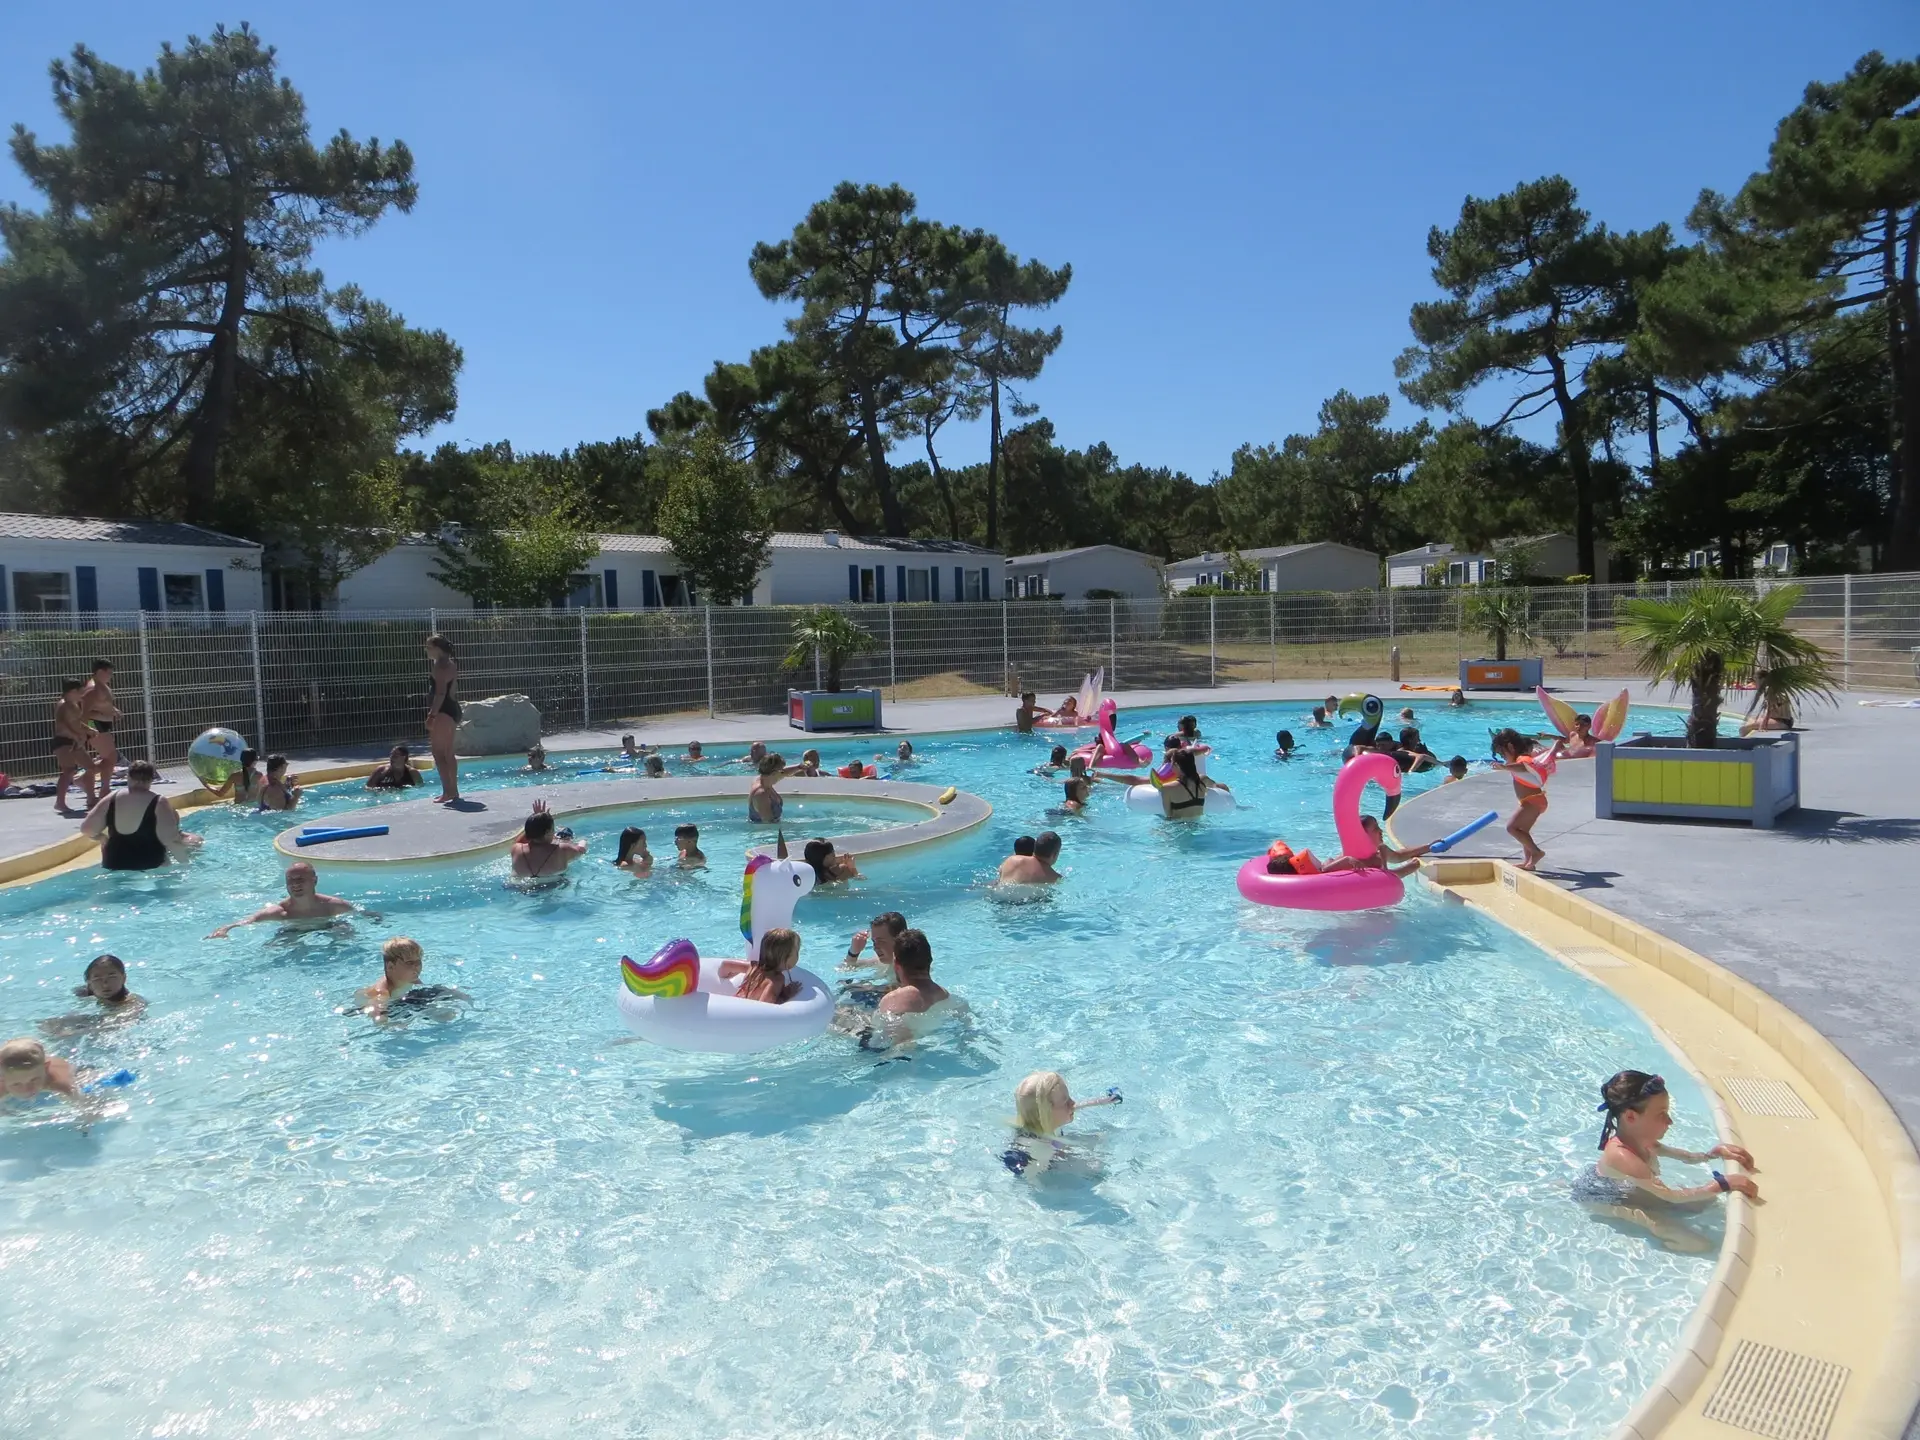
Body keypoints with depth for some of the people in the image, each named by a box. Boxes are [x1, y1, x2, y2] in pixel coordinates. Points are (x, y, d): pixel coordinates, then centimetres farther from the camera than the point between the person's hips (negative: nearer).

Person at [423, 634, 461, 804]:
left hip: (443, 711, -10)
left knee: (438, 753, -8)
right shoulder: (450, 663, 17)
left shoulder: (440, 665, -13)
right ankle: (453, 791, 17)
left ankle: (447, 792, -10)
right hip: (452, 710, 10)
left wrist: (432, 715, -24)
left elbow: (440, 692, -22)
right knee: (448, 754, 14)